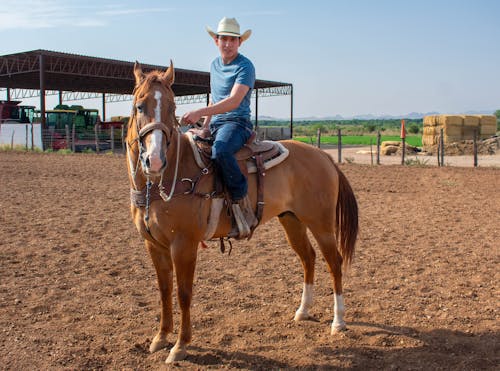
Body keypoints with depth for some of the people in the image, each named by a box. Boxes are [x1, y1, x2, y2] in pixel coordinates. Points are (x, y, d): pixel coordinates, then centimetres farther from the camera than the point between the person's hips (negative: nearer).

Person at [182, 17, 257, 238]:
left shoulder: (245, 67, -9)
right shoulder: (214, 65, 16)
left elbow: (234, 101, -23)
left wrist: (200, 113, -32)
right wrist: (205, 126, 13)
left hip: (237, 123, -9)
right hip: (215, 124, 9)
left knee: (219, 151, -40)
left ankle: (244, 209, -34)